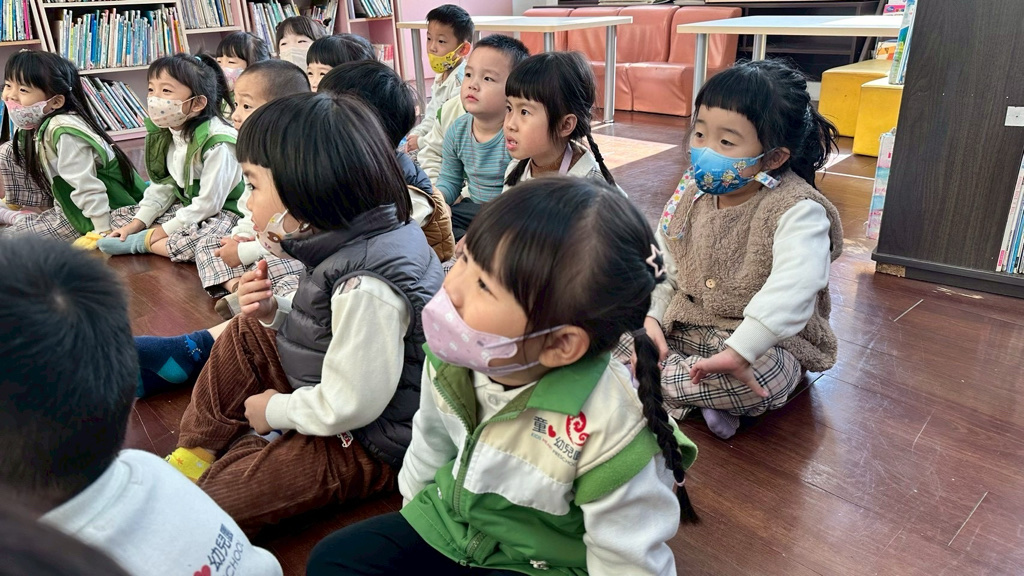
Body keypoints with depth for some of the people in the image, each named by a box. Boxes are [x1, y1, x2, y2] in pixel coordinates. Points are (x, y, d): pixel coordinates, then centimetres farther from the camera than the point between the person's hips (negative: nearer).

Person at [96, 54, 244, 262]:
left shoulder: (217, 143, -25)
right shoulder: (165, 135, 1)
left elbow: (209, 202, -24)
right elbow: (162, 186, 9)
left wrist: (165, 230, -17)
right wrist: (137, 223, 0)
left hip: (219, 213, -8)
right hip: (186, 207, 8)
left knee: (204, 241, -40)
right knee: (117, 216, 9)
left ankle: (142, 242, -15)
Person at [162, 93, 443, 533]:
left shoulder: (366, 285, -33)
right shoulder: (354, 241, -4)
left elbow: (349, 406, -29)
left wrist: (275, 409, -11)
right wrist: (273, 312, -8)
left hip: (370, 442, -9)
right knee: (247, 332, 16)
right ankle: (197, 453, 21)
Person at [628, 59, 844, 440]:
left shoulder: (797, 211, -22)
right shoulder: (692, 193, -2)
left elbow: (793, 289, -38)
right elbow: (662, 261, 4)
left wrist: (737, 352, -46)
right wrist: (651, 316, -11)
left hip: (766, 342, -5)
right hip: (683, 325, 6)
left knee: (763, 379, -39)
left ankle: (658, 381, -19)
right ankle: (697, 394, -19)